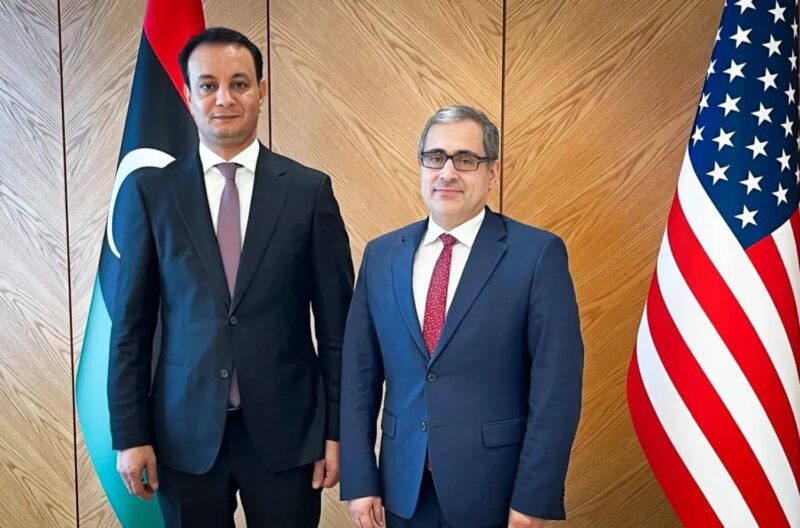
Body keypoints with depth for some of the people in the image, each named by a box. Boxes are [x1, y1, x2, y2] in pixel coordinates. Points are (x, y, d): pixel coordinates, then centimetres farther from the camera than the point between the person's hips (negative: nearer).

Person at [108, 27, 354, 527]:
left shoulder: (310, 190, -2)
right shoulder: (150, 191, 0)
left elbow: (336, 323, -1)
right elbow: (132, 324, 2)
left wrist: (337, 429, -1)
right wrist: (130, 433, 0)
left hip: (286, 428, 0)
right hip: (185, 431, 1)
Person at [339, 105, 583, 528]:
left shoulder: (538, 253, -10)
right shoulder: (381, 255, 2)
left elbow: (555, 387, -11)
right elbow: (360, 375, 3)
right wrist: (359, 479, 0)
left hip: (495, 489, -3)